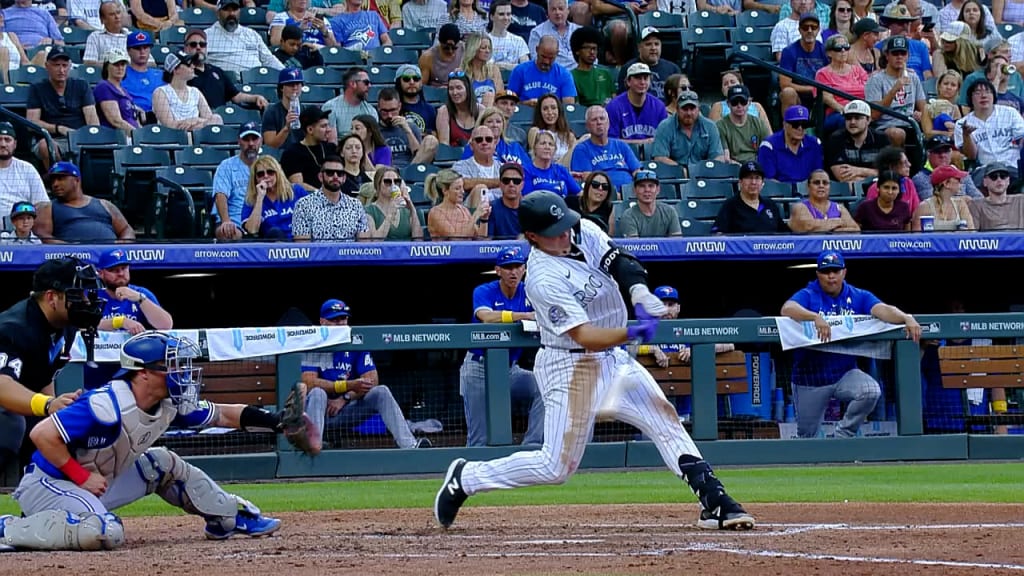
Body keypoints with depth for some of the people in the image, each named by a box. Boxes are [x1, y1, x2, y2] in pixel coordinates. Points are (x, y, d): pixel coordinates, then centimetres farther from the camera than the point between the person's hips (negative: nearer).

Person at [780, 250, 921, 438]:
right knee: (807, 437, 5)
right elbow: (787, 309, -27)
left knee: (871, 391, -28)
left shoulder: (858, 297, 1)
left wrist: (906, 318, -38)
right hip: (811, 379, -2)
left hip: (845, 374, 2)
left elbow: (882, 310, -16)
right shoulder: (808, 296, -5)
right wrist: (816, 317, -46)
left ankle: (843, 435, -7)